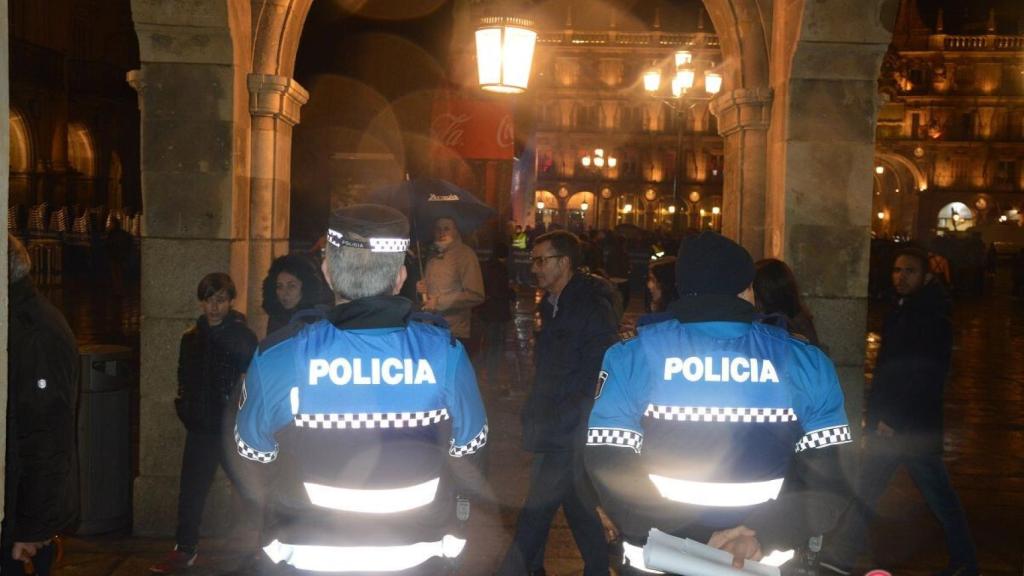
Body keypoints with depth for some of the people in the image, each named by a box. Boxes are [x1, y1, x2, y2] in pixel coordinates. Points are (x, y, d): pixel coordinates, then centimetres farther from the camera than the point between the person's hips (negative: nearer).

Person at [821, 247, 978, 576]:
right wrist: (876, 415, 12)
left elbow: (925, 380, -20)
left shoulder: (934, 321, -13)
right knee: (866, 492, 11)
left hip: (915, 428, -9)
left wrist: (893, 420, -20)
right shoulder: (899, 312, 13)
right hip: (887, 424, 9)